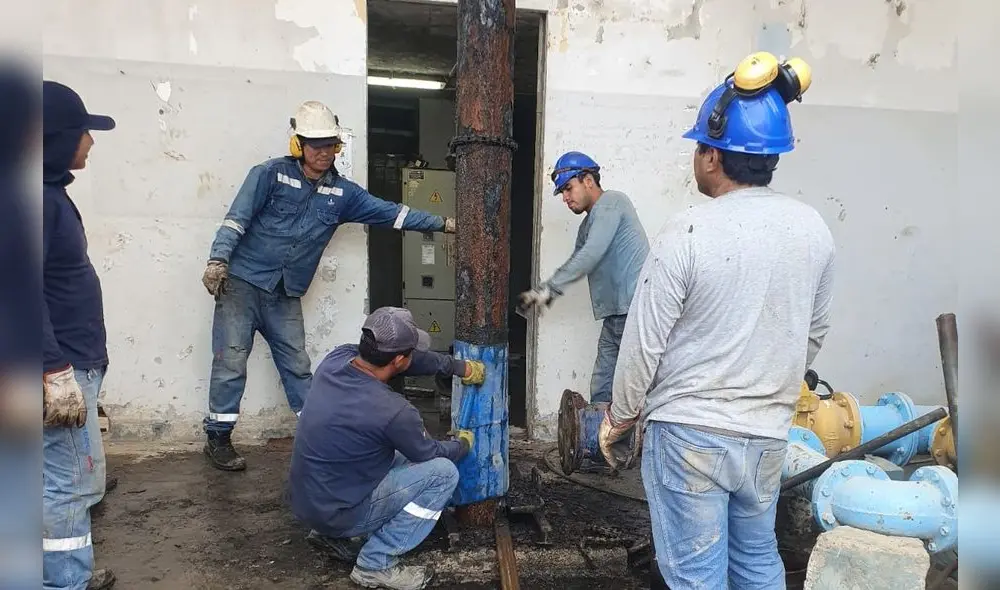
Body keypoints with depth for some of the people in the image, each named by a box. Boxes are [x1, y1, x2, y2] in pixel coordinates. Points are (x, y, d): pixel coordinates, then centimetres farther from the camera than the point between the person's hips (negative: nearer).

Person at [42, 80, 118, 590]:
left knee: (77, 480, 20)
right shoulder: (38, 196, -17)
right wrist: (55, 371, -25)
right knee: (68, 483, 0)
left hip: (73, 361, 10)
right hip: (60, 368, -10)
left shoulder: (52, 190, 12)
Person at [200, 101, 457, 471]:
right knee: (231, 360, -2)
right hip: (242, 282, -4)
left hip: (286, 295, 4)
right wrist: (218, 260, -19)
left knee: (297, 366, 8)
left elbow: (390, 213, 4)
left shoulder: (342, 193, 6)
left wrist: (442, 224, 1)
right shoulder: (270, 174, -6)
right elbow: (237, 218, -9)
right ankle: (218, 438, 11)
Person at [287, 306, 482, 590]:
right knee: (443, 472, -7)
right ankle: (376, 564, -2)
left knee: (400, 455, 23)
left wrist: (459, 367, 14)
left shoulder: (337, 357, -10)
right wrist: (463, 444, 14)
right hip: (337, 511, -7)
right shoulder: (392, 411, -29)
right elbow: (430, 453, -7)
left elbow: (413, 360, 6)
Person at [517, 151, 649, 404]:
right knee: (600, 391, 11)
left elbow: (590, 256, -19)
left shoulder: (611, 203, -8)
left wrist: (547, 289, -15)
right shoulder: (588, 225, 20)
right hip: (615, 316, 9)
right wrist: (543, 293, 7)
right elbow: (577, 264, 23)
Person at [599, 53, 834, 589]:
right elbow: (814, 333, 10)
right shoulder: (813, 228, -1)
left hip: (689, 434, -5)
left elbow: (644, 343, -14)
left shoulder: (686, 234, -19)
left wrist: (620, 415, 2)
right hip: (768, 434, 6)